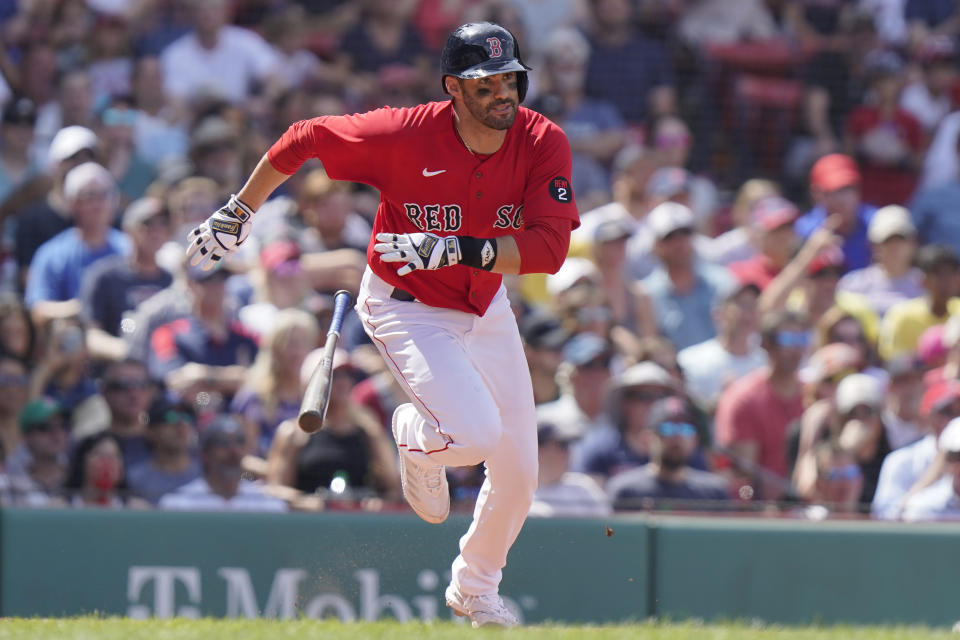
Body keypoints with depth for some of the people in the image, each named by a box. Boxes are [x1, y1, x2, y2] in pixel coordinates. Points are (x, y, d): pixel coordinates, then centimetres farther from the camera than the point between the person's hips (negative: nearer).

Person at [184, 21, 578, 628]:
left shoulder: (543, 142, -18)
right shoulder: (405, 135, -25)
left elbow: (550, 248, -26)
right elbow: (305, 138, -11)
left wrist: (450, 248, -34)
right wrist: (237, 214, -4)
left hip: (485, 309, 5)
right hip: (404, 305, -5)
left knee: (519, 466, 8)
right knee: (474, 431, -26)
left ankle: (476, 587, 36)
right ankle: (417, 436, 13)